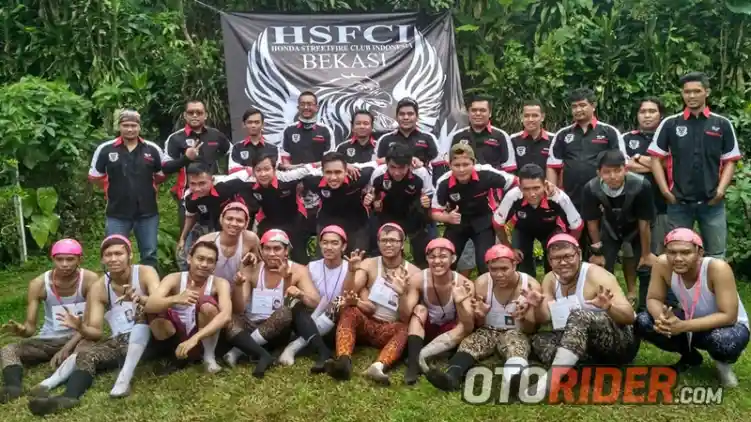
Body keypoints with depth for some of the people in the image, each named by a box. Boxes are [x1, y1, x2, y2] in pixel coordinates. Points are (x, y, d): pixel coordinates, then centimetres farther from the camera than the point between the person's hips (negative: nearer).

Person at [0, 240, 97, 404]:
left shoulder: (90, 279, -13)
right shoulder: (38, 284, -7)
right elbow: (30, 326, -6)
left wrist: (66, 349, -28)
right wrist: (21, 330, -32)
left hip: (79, 338, -3)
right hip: (49, 340, 3)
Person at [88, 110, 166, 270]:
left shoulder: (153, 149, 0)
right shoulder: (105, 149, -3)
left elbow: (162, 175, 13)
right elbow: (94, 177, 7)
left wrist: (147, 187, 7)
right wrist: (112, 189, 6)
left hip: (148, 212, 1)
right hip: (117, 213, -1)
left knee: (149, 255, 10)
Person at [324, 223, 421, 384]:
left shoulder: (413, 273, -5)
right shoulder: (369, 264, 0)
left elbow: (406, 317, -12)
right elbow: (347, 294, -15)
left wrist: (401, 294, -32)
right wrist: (351, 271, -34)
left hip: (390, 331, -1)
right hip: (366, 324, 1)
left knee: (405, 328, -32)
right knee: (350, 311, -28)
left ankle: (378, 366, -53)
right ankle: (343, 361, -48)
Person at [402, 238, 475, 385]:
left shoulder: (463, 284, -23)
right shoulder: (418, 279, -20)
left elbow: (469, 327, -29)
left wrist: (459, 303, -47)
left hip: (449, 335, 0)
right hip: (424, 330, 1)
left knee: (464, 327, -29)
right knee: (420, 308, -26)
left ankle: (420, 355, -37)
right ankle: (413, 361, -38)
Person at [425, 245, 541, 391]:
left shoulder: (531, 285, -11)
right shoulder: (482, 283, -9)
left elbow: (531, 330, -7)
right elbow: (477, 326, 0)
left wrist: (523, 319, -31)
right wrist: (480, 316, -25)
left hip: (516, 332, -2)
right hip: (488, 330, 2)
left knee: (516, 342, -36)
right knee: (469, 342, -29)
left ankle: (515, 378, -66)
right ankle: (451, 376, -57)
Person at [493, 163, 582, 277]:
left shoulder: (559, 198, -41)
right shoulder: (512, 196, -39)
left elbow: (577, 226, -21)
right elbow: (498, 223, -18)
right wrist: (509, 248, -11)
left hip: (551, 229, 0)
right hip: (522, 228, 1)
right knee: (523, 261, -14)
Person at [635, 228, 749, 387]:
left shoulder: (717, 268, -34)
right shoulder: (663, 264, -23)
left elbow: (728, 316, -33)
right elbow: (654, 299, -13)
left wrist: (683, 326, -42)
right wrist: (661, 318, -37)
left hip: (727, 326, -4)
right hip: (691, 320, 5)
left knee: (724, 341, -40)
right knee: (643, 322, -17)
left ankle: (724, 363, 1)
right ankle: (690, 357, 11)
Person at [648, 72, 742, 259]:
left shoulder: (722, 124, 3)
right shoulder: (670, 124, 2)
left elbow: (730, 161, 6)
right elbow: (656, 159, 3)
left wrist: (721, 190, -7)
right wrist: (665, 190, -5)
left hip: (712, 203, 1)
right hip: (679, 203, 0)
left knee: (716, 256, 10)